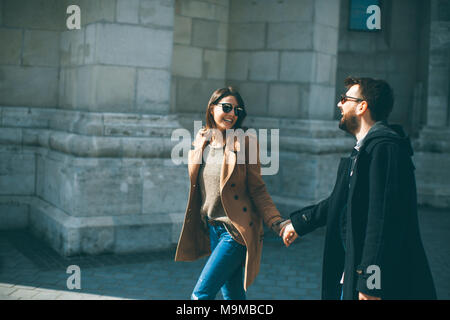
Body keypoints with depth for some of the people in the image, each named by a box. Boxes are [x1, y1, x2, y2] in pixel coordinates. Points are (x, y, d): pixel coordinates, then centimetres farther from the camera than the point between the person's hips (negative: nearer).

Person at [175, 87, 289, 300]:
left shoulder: (245, 142, -8)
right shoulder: (201, 140, 8)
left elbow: (257, 190, -7)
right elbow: (193, 180, 8)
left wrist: (278, 224, -17)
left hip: (236, 231, -6)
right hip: (212, 229, 6)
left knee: (201, 294, -9)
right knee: (233, 295, 15)